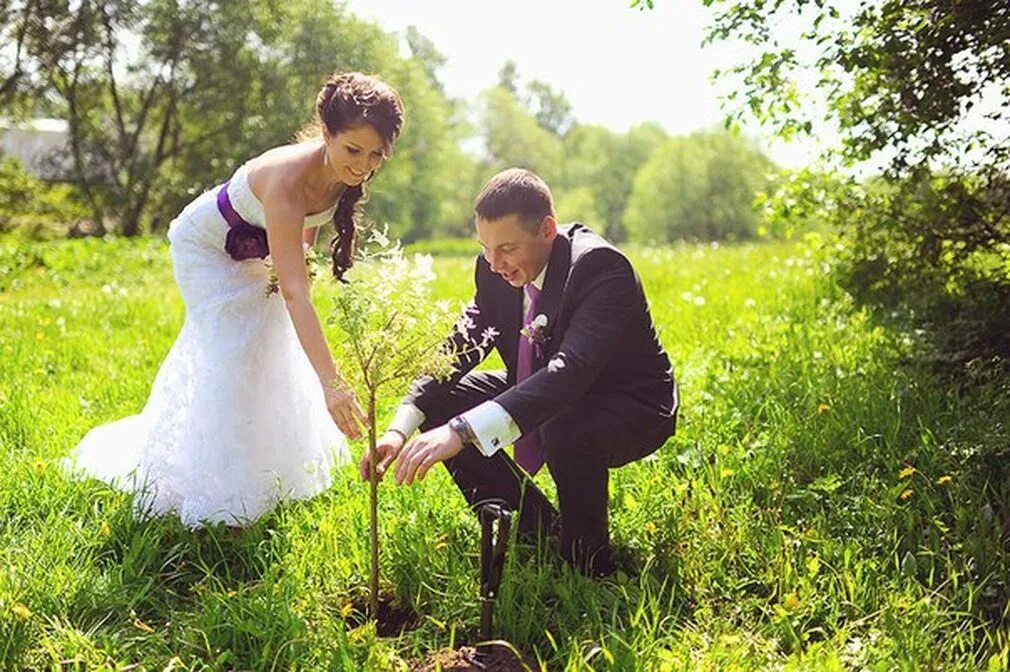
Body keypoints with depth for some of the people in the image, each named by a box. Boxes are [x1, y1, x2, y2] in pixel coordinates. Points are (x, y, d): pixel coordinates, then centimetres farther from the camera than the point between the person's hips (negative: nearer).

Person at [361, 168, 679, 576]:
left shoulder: (601, 267, -32)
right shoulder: (496, 270, -9)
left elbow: (572, 370, -45)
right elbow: (460, 347, -6)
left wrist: (463, 431, -54)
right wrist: (400, 428, -22)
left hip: (632, 409, -7)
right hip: (546, 395, 7)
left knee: (566, 429, -40)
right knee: (439, 404, -6)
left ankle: (588, 563, -10)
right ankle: (540, 531, 6)